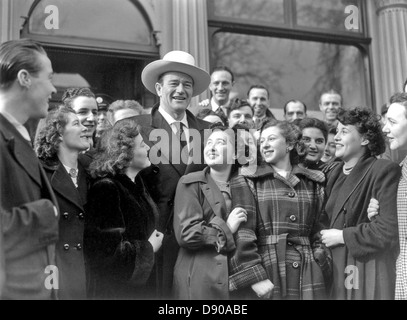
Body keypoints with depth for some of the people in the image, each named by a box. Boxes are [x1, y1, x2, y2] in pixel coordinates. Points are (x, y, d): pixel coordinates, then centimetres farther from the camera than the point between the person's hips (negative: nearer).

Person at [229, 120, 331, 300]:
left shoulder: (313, 183, 12)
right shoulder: (246, 183, 2)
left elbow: (318, 231, 12)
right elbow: (243, 233, -7)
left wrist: (321, 268, 0)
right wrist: (255, 277, -16)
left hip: (307, 277, 3)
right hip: (266, 271, -2)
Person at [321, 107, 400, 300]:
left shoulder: (385, 171, -11)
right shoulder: (335, 174, 12)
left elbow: (389, 230, -18)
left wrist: (342, 236, -12)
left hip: (370, 274, -6)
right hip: (336, 271, 6)